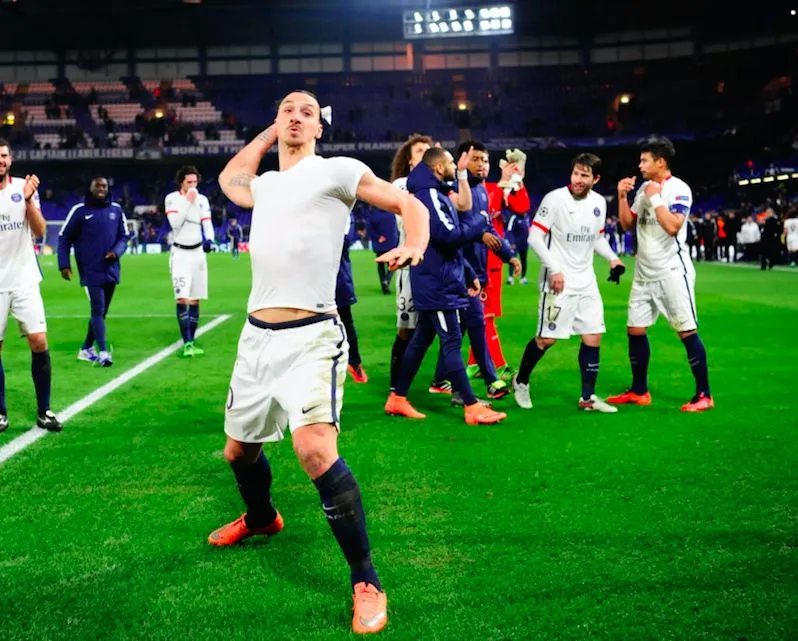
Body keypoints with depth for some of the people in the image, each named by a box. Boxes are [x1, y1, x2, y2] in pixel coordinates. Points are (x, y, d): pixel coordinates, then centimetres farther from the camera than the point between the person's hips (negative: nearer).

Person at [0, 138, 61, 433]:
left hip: (25, 280, 0)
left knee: (39, 343, -5)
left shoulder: (24, 187, 1)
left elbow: (39, 231, -7)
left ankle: (44, 411, 5)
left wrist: (29, 199, -18)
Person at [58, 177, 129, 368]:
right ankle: (103, 352, -14)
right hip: (91, 271, -5)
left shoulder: (116, 210, 6)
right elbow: (64, 238, 1)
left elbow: (123, 236, 12)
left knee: (101, 311, 12)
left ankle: (86, 349, 26)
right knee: (98, 310, -12)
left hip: (111, 270, 5)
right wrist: (64, 264, -6)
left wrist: (116, 252, -9)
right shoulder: (79, 210, -3)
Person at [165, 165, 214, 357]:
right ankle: (187, 343, -15)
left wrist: (209, 240, -24)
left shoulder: (202, 200, 5)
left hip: (197, 252, 3)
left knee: (195, 300, 6)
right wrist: (187, 201, -15)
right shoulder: (171, 199, -3)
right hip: (180, 253, -3)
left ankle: (191, 342, 13)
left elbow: (207, 225, -4)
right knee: (182, 299, -14)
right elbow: (175, 223, -16)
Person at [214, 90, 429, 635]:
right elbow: (229, 178, 42)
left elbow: (409, 204, -4)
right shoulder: (265, 184, 19)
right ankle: (261, 518, 53)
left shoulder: (336, 170, -1)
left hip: (310, 337, -7)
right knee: (239, 451, 21)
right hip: (256, 337, 7)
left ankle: (366, 583, -15)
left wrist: (413, 248, -25)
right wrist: (269, 132, 31)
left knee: (315, 450, -28)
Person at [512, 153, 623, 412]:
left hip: (586, 282, 6)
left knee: (593, 337, 3)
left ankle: (588, 397, 13)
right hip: (558, 280, -6)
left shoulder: (599, 202, 6)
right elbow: (535, 237, -13)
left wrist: (612, 258, 3)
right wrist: (554, 269, -19)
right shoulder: (554, 199, -12)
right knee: (547, 338, -3)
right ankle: (521, 381, 20)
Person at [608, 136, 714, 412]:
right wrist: (622, 196, 3)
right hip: (644, 273, 8)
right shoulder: (644, 188, 11)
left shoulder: (678, 189, -12)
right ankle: (639, 391, 20)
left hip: (672, 272, -8)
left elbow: (672, 226, -25)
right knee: (635, 330, 8)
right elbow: (627, 223, 15)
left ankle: (704, 395, 2)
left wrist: (655, 198, -18)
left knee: (687, 331, -6)